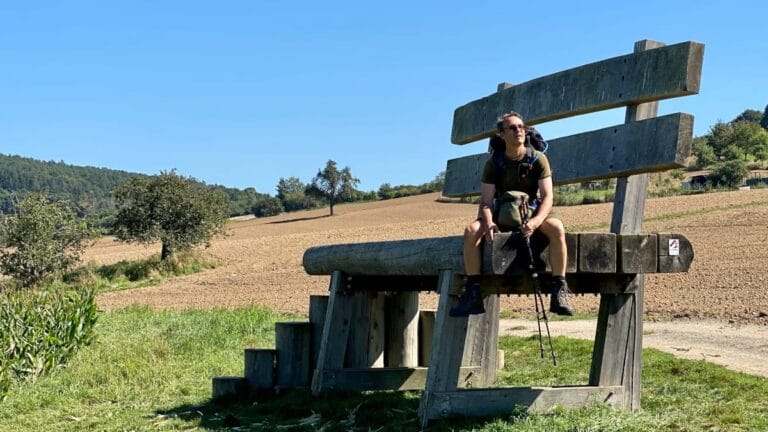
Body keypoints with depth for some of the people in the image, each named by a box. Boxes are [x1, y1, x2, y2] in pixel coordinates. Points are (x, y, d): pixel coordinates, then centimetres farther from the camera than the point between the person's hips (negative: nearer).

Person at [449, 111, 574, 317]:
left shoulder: (538, 159, -7)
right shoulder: (494, 163, -4)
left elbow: (547, 196, -15)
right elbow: (486, 200, -9)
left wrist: (536, 221, -35)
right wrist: (488, 223, -32)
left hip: (532, 210, -1)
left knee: (556, 228, -35)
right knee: (471, 230, -27)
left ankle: (559, 290, -29)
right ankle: (472, 294, -23)